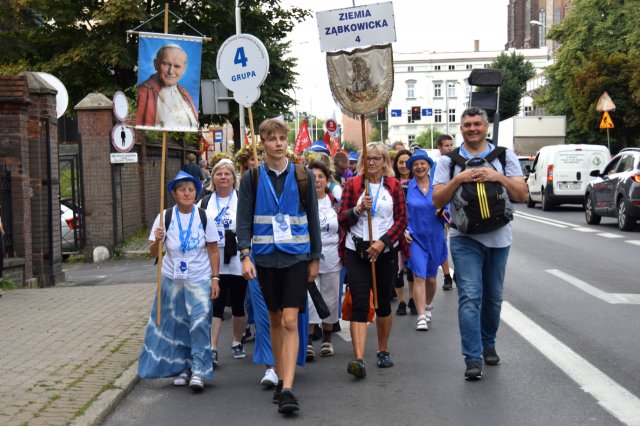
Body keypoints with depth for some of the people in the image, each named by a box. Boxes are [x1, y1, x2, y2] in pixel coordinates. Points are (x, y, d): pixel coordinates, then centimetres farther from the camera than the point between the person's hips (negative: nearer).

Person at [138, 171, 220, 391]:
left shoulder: (204, 218, -2)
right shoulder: (165, 217, -3)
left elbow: (213, 251, 3)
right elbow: (153, 252, -4)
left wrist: (215, 278, -2)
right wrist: (157, 240, -25)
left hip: (199, 280, -1)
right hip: (172, 280, 1)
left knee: (200, 321, -13)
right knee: (177, 325, 7)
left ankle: (198, 370, -9)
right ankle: (184, 368, 21)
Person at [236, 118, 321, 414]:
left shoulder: (302, 175, 3)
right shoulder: (252, 178, 3)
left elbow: (313, 219, 7)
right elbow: (244, 219, 2)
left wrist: (315, 258, 6)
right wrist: (245, 255, -10)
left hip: (296, 256, -1)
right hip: (266, 257, 2)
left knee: (290, 321, -10)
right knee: (275, 320, 12)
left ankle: (287, 390, -13)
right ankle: (281, 378, 25)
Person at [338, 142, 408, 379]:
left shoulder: (394, 185, 5)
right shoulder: (352, 185, 4)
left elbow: (402, 219, 0)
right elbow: (342, 218, 1)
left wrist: (382, 242, -11)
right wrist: (358, 209, -19)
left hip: (386, 252, 1)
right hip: (356, 251, -1)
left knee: (383, 303, 12)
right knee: (359, 305, -11)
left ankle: (383, 351, 29)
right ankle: (359, 359, -18)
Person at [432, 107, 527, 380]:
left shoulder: (504, 156, 6)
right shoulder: (448, 161, 4)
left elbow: (522, 195, 0)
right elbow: (437, 200, -2)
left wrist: (499, 177, -15)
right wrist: (458, 179, -16)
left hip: (498, 238, 2)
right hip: (465, 238, -2)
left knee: (493, 297, 14)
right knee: (470, 296, -11)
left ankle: (488, 345, 33)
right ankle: (473, 358, -11)